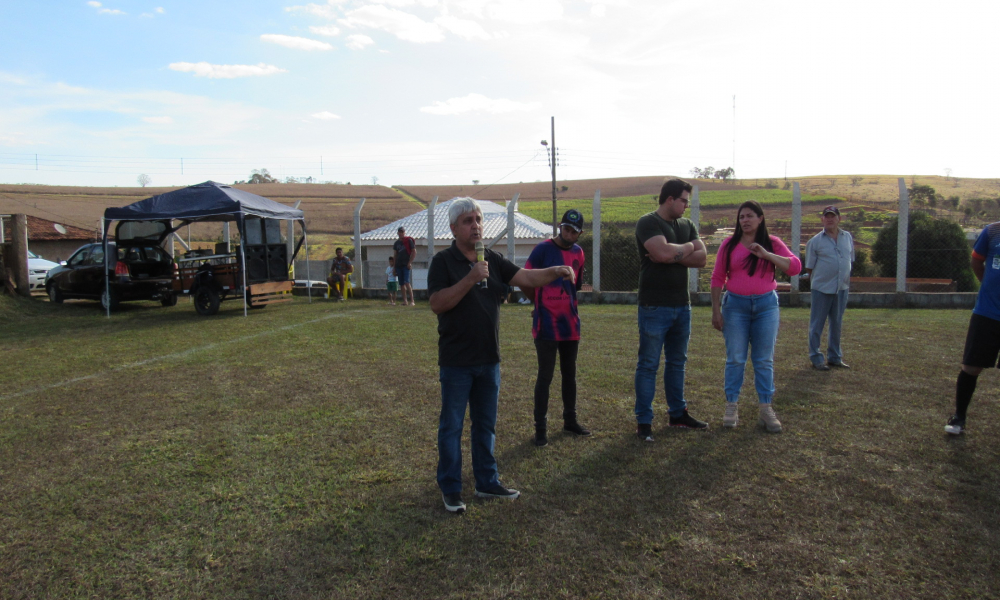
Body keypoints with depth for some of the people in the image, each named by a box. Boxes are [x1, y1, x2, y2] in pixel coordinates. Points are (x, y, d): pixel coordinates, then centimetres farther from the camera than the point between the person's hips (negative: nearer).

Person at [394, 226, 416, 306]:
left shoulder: (409, 240, -1)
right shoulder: (396, 243, 15)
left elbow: (414, 252, -3)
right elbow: (395, 254, 19)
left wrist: (410, 262, -10)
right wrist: (394, 267, 13)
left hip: (406, 265, -6)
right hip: (398, 265, 6)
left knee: (407, 282, -16)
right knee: (401, 284, 6)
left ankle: (412, 301, -16)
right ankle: (404, 301, 12)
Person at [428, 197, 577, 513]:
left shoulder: (492, 260, 8)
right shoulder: (443, 261, -8)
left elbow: (527, 277, -1)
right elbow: (437, 304, -18)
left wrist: (555, 271, -20)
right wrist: (471, 279, -26)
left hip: (489, 359, 6)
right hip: (456, 362, -5)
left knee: (486, 424, 16)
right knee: (452, 426, 5)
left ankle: (487, 482, 30)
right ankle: (450, 489, 19)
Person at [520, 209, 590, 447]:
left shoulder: (578, 253, 8)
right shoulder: (543, 249, -9)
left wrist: (564, 305, 12)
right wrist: (541, 303, 6)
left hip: (570, 324, 6)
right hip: (546, 326, -6)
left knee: (570, 374, 15)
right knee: (545, 376, -2)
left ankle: (570, 421, 30)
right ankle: (540, 428, 7)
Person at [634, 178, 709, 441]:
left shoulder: (687, 225, 13)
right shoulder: (648, 223, -8)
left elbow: (701, 258, 1)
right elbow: (663, 252, -25)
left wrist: (673, 255, -13)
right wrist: (687, 247, -5)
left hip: (682, 306, 7)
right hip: (655, 307, -7)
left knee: (677, 362, 16)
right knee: (648, 365, -1)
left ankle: (678, 413, 28)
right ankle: (643, 421, 7)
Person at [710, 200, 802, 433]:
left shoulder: (772, 243, 4)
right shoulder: (729, 245, 2)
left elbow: (795, 267, -8)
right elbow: (717, 278, 2)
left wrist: (767, 254, -19)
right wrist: (715, 310, -2)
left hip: (766, 304, 1)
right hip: (735, 304, 0)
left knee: (764, 360, 5)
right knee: (735, 359, 2)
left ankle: (766, 410, 12)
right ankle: (731, 408, 10)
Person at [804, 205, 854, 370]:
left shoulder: (848, 237, 8)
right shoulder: (815, 241, -5)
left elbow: (850, 260, 17)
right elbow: (809, 267, 0)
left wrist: (847, 279, 12)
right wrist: (815, 283, 2)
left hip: (842, 288, 5)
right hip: (821, 289, -5)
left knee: (837, 324, 14)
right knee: (817, 325, 2)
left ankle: (835, 357, 26)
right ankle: (816, 358, 11)